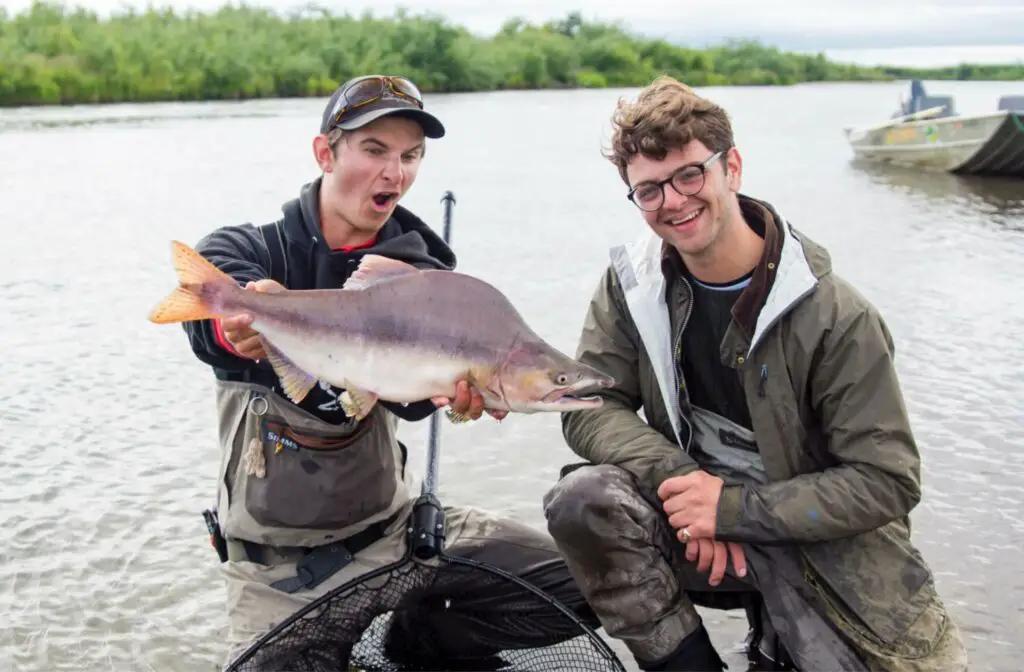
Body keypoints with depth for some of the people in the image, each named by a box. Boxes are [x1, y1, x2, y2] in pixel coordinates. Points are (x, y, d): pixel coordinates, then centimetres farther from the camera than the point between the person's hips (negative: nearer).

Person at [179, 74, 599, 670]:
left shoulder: (417, 270, -1)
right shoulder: (243, 251, -5)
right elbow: (210, 322, -30)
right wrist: (242, 325, -56)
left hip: (398, 523, 2)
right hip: (280, 568, -2)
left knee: (585, 588, -9)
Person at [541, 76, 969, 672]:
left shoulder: (835, 316, -17)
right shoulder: (631, 284, -5)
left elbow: (888, 481, -14)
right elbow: (590, 409, -8)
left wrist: (733, 509, -22)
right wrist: (679, 481, -25)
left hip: (823, 543, -1)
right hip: (693, 527, 2)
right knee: (583, 500, -25)